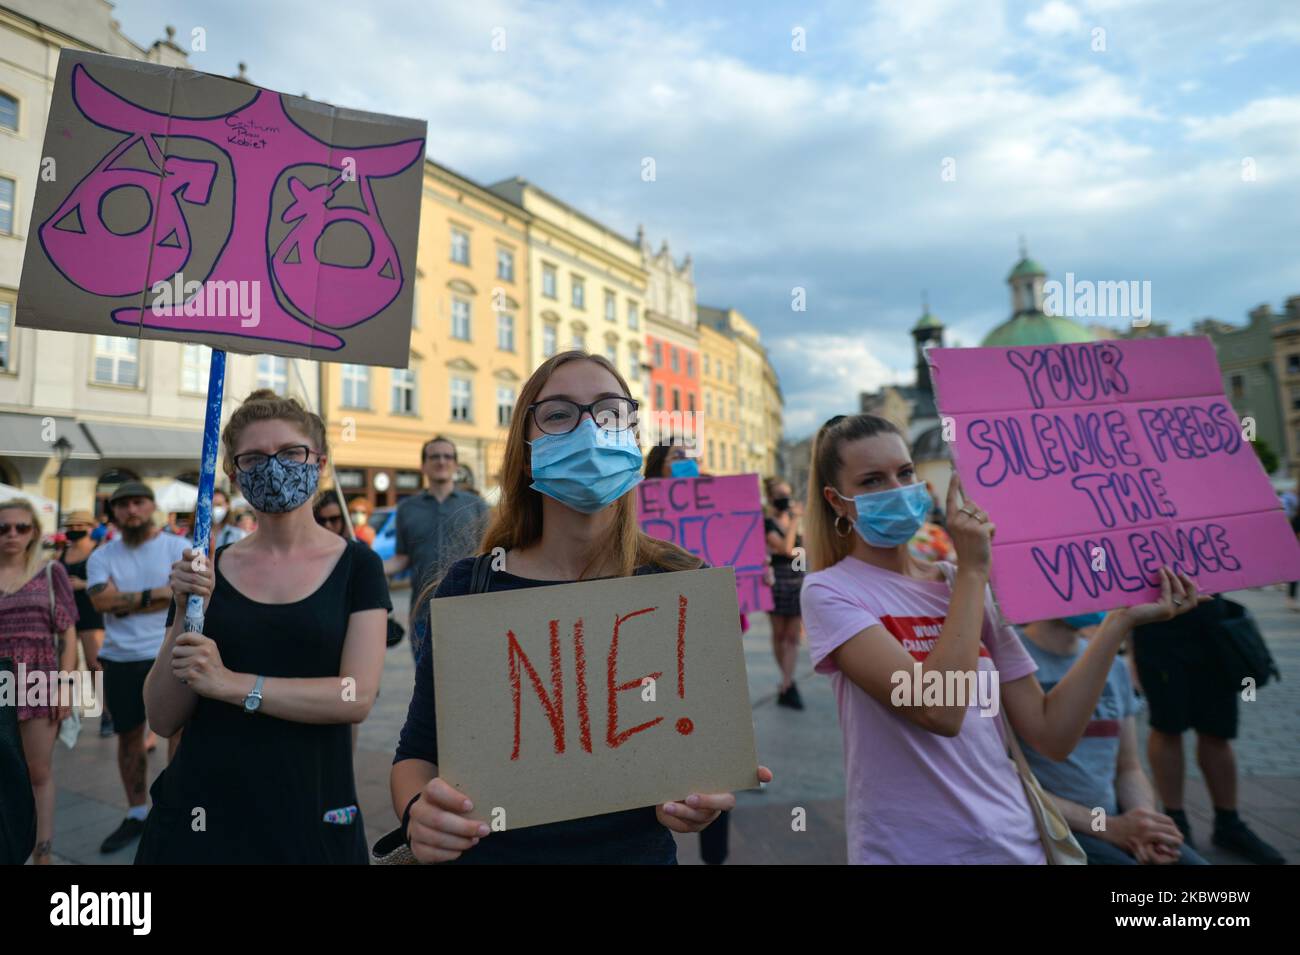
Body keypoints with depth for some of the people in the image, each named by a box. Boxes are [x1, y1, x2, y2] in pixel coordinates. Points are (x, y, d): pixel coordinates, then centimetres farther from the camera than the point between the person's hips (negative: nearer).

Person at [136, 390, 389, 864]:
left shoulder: (356, 565, -6)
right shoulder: (207, 570, 0)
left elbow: (356, 698, -14)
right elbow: (164, 718, -1)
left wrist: (232, 683, -19)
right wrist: (187, 616, -14)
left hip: (310, 812, -2)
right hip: (201, 807, 2)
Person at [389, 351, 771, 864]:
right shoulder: (467, 588, -14)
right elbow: (418, 753, -5)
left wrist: (702, 797, -23)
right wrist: (418, 811, -25)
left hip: (639, 850, 1)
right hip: (490, 850, 0)